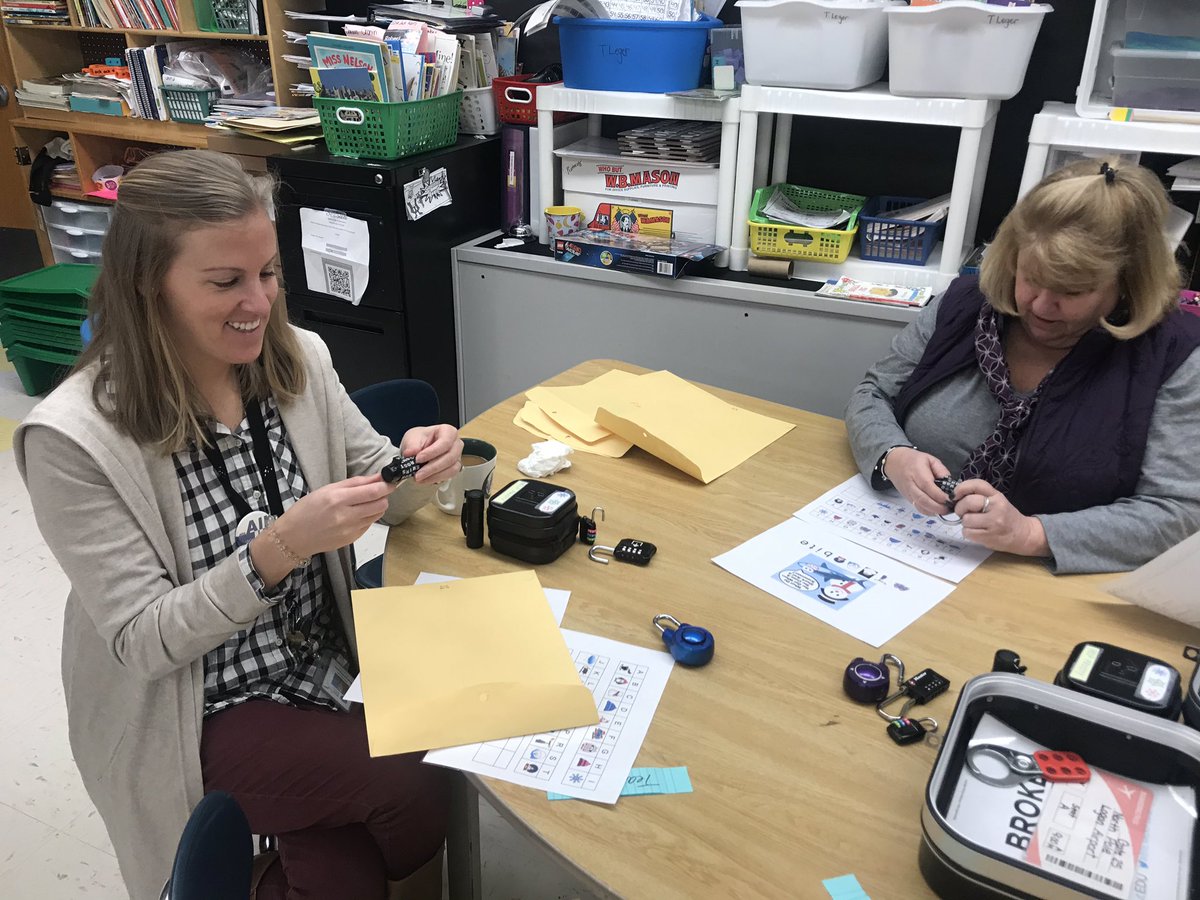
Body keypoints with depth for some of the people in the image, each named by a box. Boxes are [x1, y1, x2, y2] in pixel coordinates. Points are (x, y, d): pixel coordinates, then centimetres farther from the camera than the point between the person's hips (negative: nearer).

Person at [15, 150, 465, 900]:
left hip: (331, 666, 4)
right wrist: (277, 550, -32)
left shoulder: (297, 360, -7)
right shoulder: (74, 439, -21)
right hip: (194, 714, -4)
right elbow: (140, 641, -18)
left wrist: (415, 469, -19)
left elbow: (375, 489, 5)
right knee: (429, 790, -16)